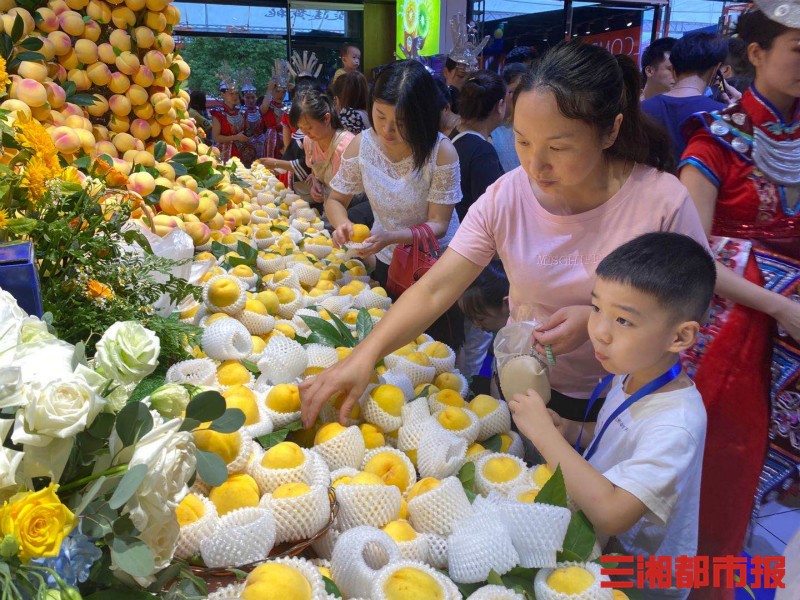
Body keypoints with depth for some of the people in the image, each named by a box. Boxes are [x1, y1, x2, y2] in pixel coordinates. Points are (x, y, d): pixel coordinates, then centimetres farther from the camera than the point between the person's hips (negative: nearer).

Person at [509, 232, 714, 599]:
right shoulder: (632, 373, -8)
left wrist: (544, 432, -29)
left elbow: (610, 514, -34)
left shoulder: (676, 423, -30)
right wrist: (571, 434, -8)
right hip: (600, 541, 7)